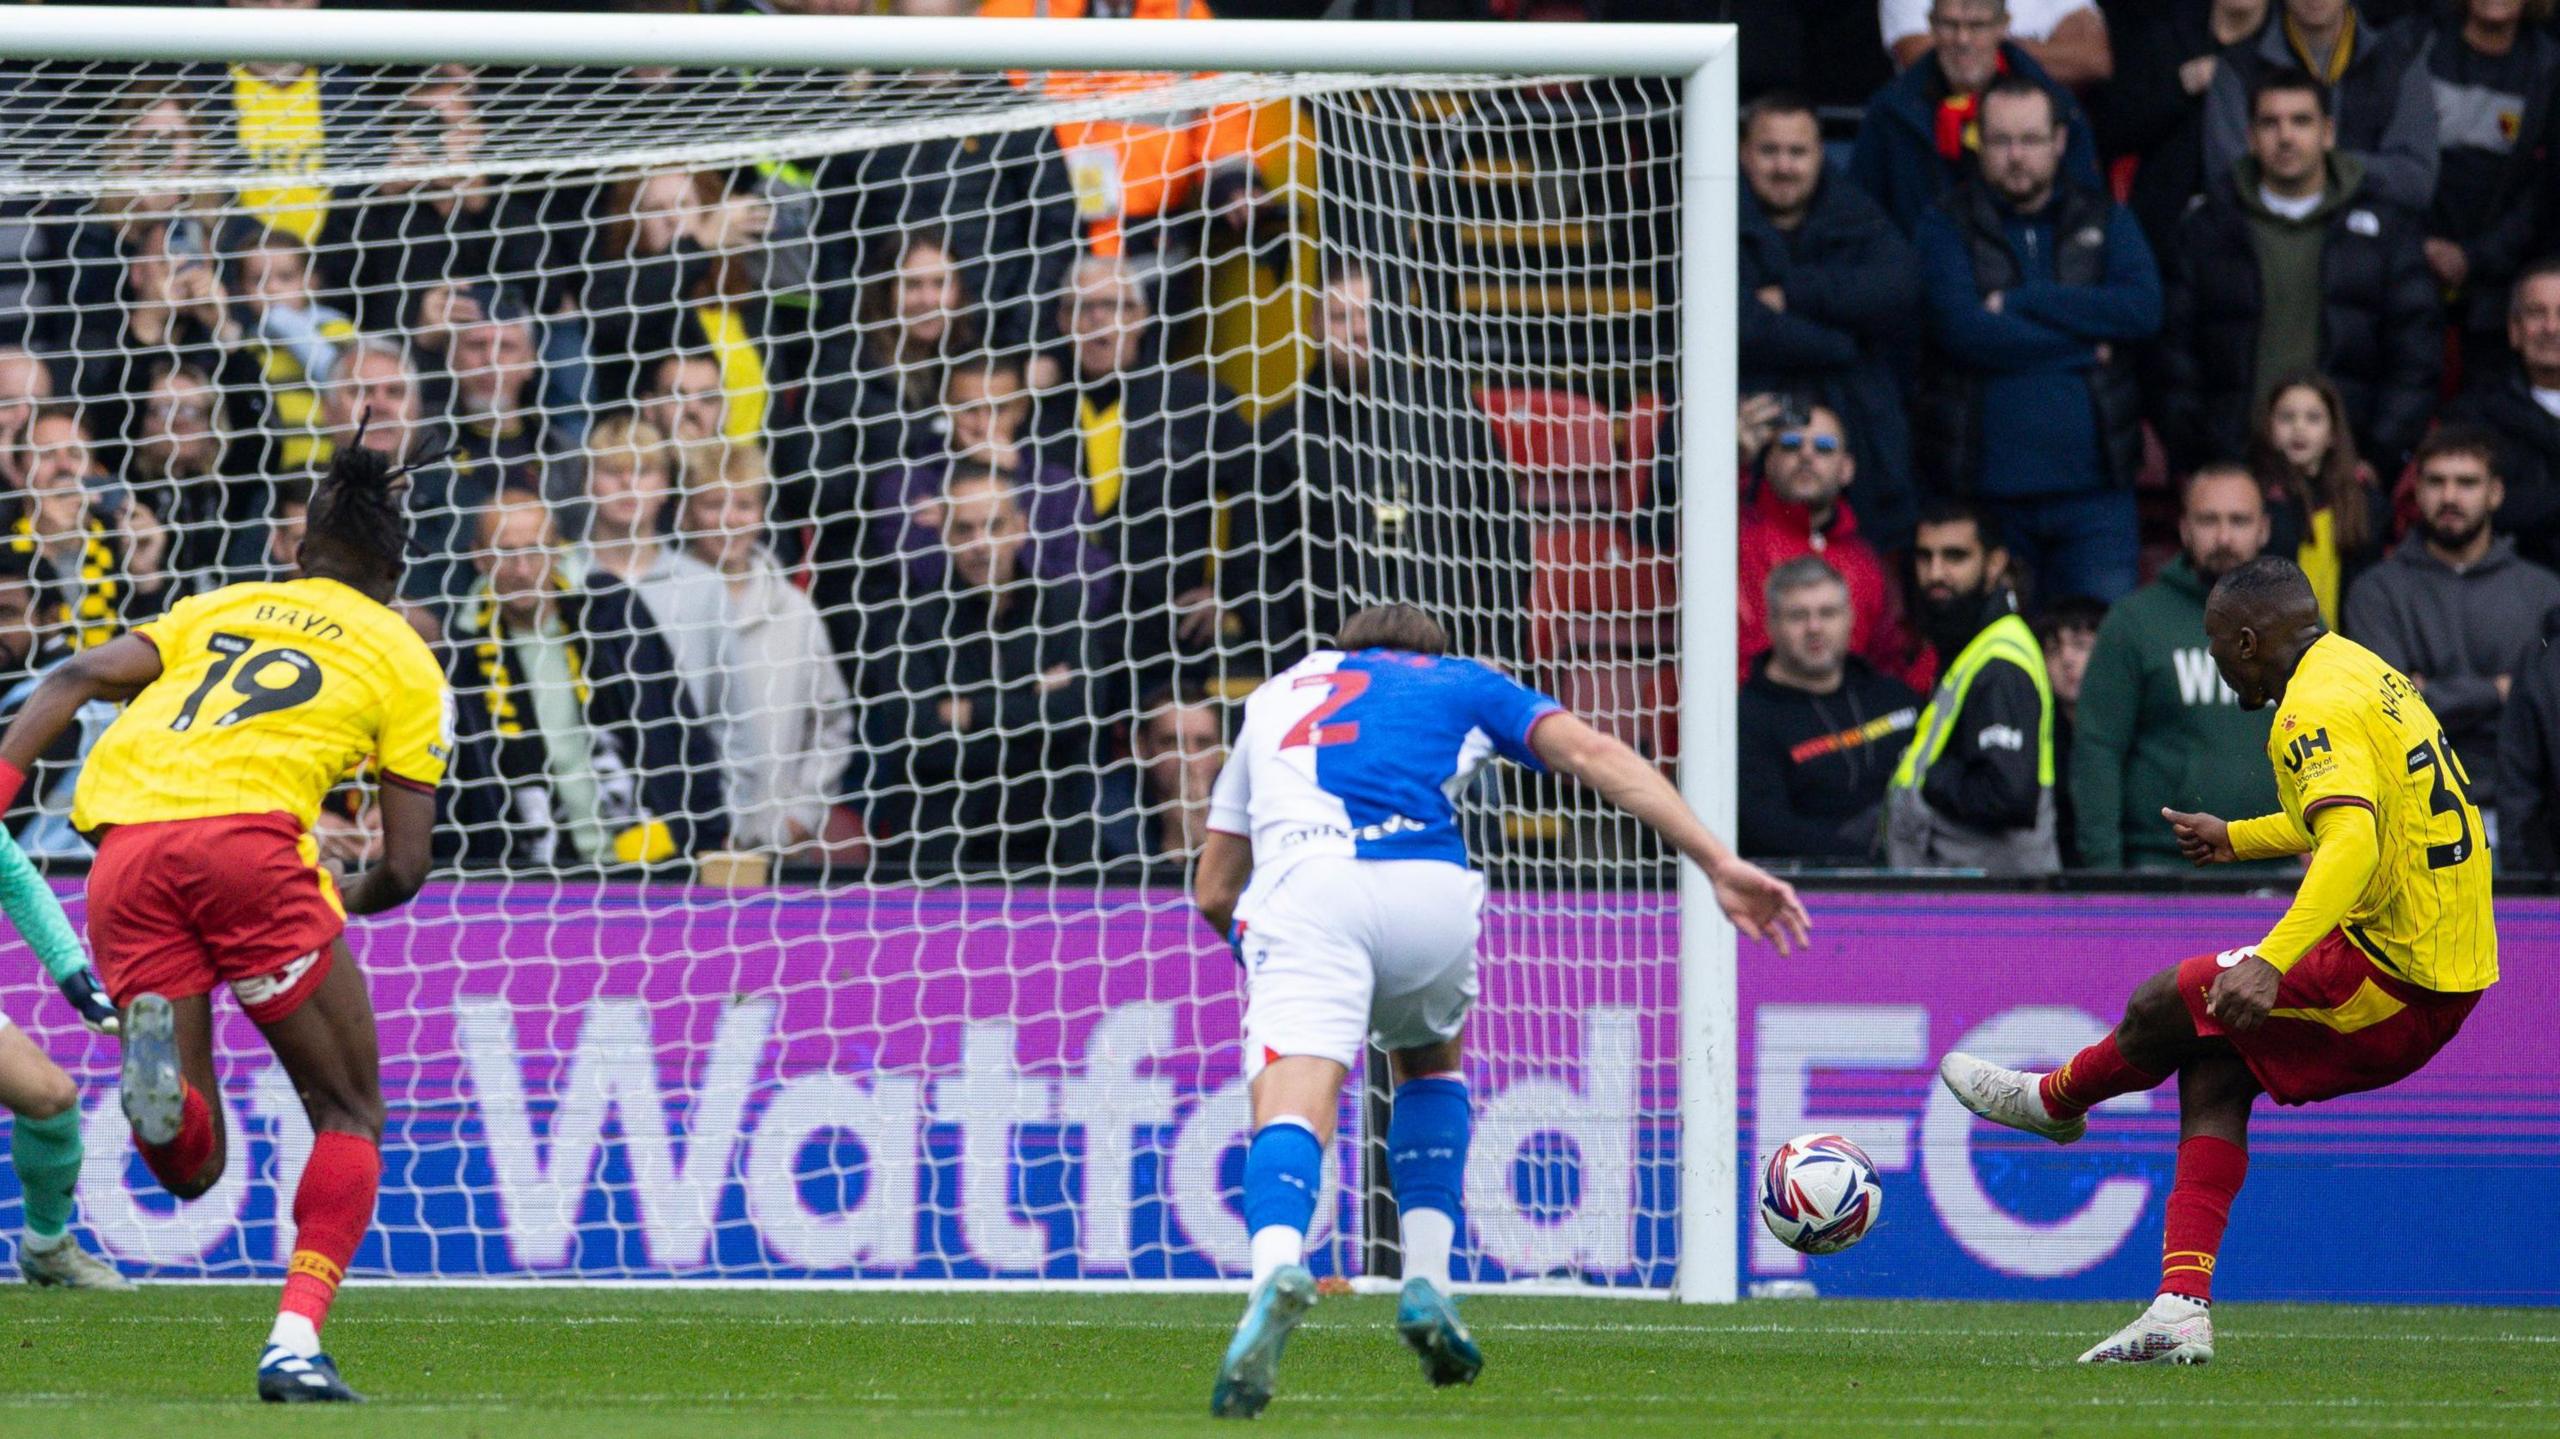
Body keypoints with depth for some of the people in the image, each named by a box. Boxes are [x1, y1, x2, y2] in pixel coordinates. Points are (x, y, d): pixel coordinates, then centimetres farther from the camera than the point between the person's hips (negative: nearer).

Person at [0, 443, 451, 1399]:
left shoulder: (219, 608, 30)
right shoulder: (403, 659, 20)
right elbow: (405, 867, 16)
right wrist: (348, 899, 38)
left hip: (123, 853, 3)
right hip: (244, 836, -3)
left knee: (189, 1168, 8)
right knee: (350, 1117, 12)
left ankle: (154, 1052, -27)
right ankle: (295, 1341, -6)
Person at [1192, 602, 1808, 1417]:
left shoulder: (1277, 695, 37)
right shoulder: (1459, 683, 32)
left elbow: (1213, 892, 36)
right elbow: (1594, 754, 16)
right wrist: (1719, 865, 11)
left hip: (1303, 886, -1)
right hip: (1429, 890, 1)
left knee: (1292, 1112, -16)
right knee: (1430, 1066, 31)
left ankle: (1278, 1268, -48)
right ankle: (1427, 1284, 16)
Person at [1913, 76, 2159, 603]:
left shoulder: (2106, 221, 12)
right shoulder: (1946, 229, 5)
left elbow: (2142, 309, -6)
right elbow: (1964, 330, -12)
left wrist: (2020, 302, -9)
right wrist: (2083, 345, -8)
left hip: (2092, 486, 2)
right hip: (1983, 494, -2)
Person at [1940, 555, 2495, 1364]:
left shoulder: (2316, 710, -19)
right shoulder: (2364, 673, 14)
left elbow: (2353, 841, -35)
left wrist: (2271, 962, -44)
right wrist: (2239, 840, 40)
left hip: (2394, 980, -10)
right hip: (2448, 974, 10)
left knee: (2165, 1003, -1)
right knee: (2214, 1066, 13)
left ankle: (2053, 1101, 30)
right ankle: (2182, 1310, 7)